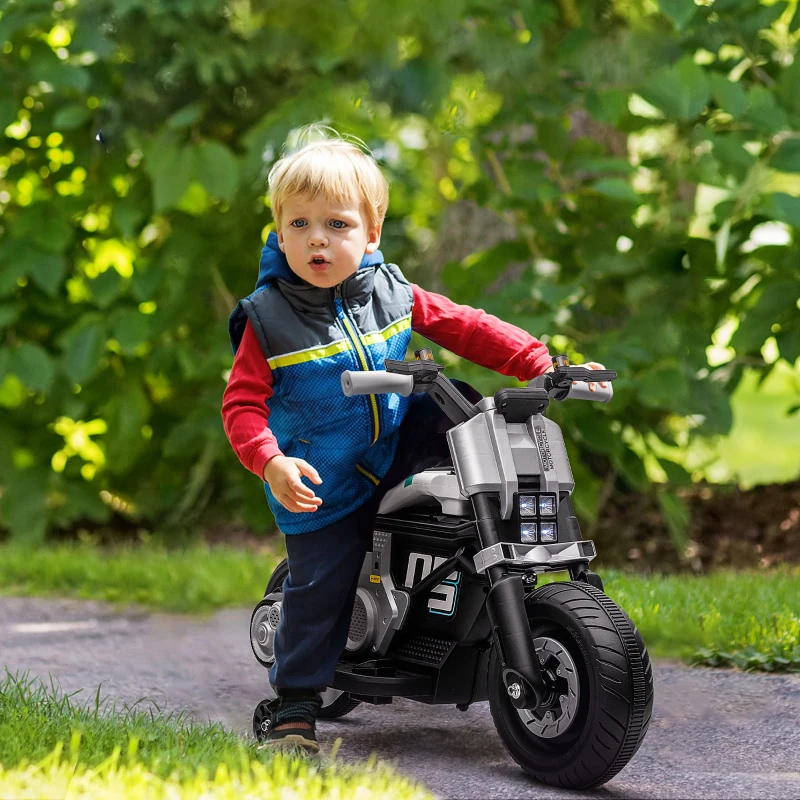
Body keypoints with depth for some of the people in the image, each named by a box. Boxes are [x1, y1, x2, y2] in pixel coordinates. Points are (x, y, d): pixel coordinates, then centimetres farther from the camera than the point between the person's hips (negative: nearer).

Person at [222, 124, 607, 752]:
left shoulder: (392, 293, -3)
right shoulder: (268, 319, -13)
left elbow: (465, 328, 2)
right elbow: (243, 404, -14)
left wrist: (544, 365, -6)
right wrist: (270, 463, -32)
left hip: (398, 449, 3)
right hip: (322, 486, -3)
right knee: (319, 589, -6)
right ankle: (294, 707, 9)